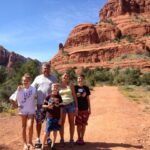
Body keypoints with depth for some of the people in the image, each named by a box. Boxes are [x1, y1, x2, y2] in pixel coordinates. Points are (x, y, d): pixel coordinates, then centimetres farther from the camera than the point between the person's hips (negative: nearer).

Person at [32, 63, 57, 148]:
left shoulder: (53, 78, 7)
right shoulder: (38, 78, 5)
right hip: (40, 103, -1)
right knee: (39, 122, 5)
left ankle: (48, 137, 28)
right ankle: (38, 139, 19)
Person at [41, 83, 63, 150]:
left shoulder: (59, 97, 0)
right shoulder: (48, 96, -3)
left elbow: (61, 108, 2)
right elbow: (43, 105, 3)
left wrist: (60, 118, 0)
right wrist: (47, 106, -19)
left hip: (57, 117, 2)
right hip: (49, 117, -2)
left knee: (55, 131, 11)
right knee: (46, 132, 0)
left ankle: (53, 145, 28)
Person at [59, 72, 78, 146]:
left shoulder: (71, 85, 6)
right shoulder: (58, 86, 4)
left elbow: (74, 96, 6)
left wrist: (76, 106, 1)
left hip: (71, 105, 1)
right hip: (62, 106, 0)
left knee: (71, 122, 5)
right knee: (62, 123, 4)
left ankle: (71, 139, 16)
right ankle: (62, 139, 15)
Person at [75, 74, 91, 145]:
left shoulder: (86, 88, 6)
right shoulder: (75, 87, 1)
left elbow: (88, 98, 9)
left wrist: (89, 108, 5)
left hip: (85, 108, 2)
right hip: (78, 108, -2)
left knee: (84, 124, 7)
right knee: (79, 124, 4)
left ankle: (82, 138, 19)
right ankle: (79, 138, 18)